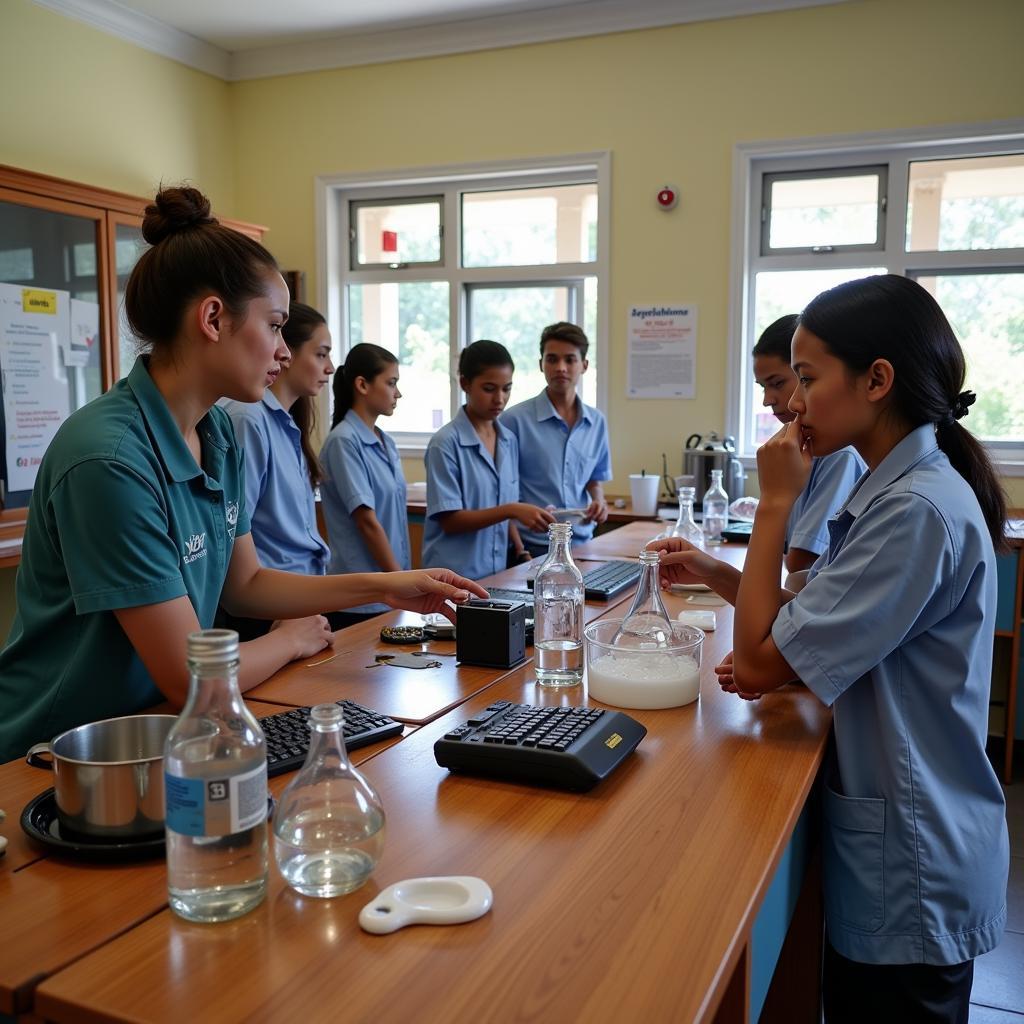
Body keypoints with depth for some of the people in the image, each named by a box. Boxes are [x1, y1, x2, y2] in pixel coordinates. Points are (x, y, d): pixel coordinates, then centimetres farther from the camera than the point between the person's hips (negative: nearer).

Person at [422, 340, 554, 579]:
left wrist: (521, 554, -1)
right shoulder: (446, 443, -12)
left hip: (498, 572, 6)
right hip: (455, 576, -5)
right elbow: (450, 520, -15)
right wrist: (511, 510, -24)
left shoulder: (509, 441, 6)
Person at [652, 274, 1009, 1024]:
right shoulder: (902, 488, 5)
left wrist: (776, 503, -18)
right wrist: (718, 575, -2)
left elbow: (760, 659, -25)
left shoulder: (918, 509, -26)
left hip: (908, 869, -9)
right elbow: (828, 634, 10)